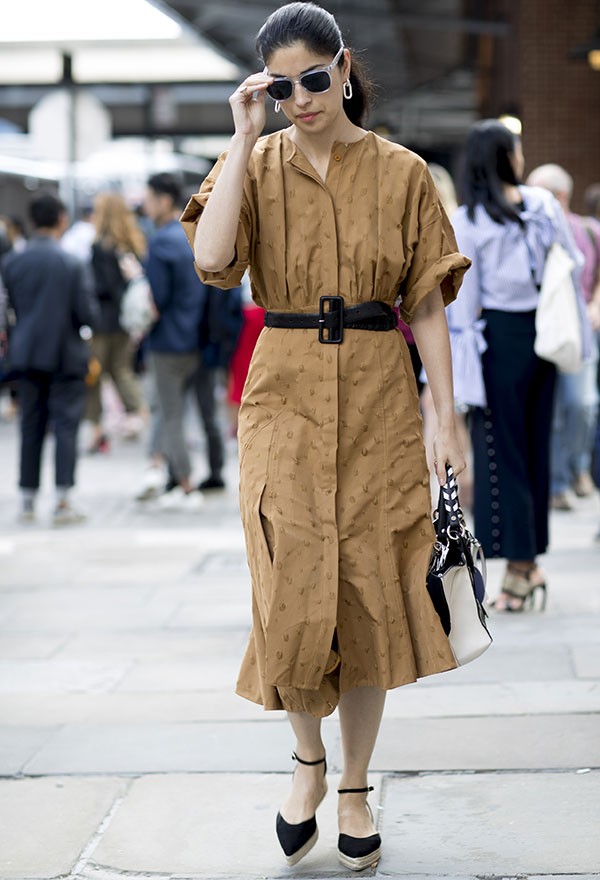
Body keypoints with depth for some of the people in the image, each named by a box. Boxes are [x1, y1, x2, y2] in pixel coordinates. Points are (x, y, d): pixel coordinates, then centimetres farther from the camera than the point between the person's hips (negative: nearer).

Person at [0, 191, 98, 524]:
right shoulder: (72, 265, -13)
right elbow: (87, 314, -12)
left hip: (27, 355, 4)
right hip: (66, 355, -4)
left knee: (31, 425, 11)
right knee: (65, 425, 1)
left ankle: (28, 499, 14)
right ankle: (62, 501, -3)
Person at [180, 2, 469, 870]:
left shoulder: (401, 173, 2)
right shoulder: (256, 165, 3)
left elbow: (426, 305, 3)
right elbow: (212, 257, -17)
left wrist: (447, 421, -1)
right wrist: (244, 138, -14)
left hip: (378, 405, 0)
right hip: (286, 400, 0)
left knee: (370, 599, 4)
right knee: (296, 593, -8)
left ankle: (355, 790, 20)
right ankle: (308, 758, 19)